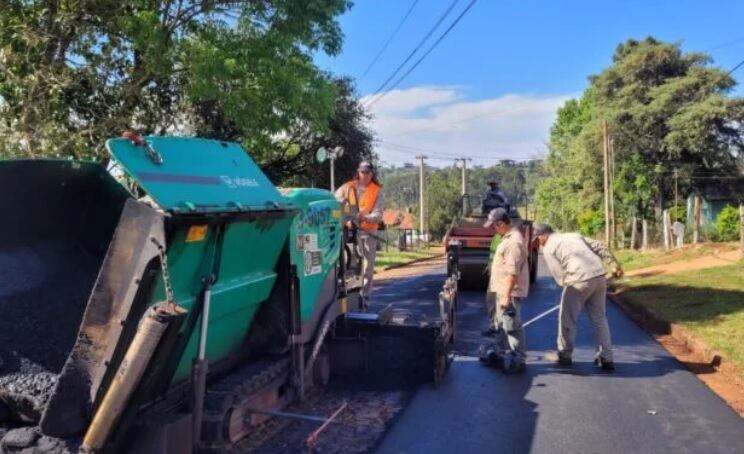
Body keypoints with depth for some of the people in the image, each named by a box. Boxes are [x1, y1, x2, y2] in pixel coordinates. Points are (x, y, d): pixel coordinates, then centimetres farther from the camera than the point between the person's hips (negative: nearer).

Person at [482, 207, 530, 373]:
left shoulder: (514, 241, -21)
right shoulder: (508, 237, 13)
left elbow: (513, 272, -25)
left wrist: (506, 295, -25)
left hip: (508, 292, -11)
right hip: (501, 290, 11)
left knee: (511, 326, -3)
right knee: (501, 325, 19)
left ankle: (518, 361, 6)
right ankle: (503, 354, 32)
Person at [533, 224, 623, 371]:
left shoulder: (548, 248, 4)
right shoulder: (573, 235, 23)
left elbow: (560, 275, -2)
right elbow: (599, 247, 16)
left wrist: (568, 286, 10)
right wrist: (615, 264, 13)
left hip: (579, 280, -7)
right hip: (599, 276, 7)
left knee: (567, 319, 10)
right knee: (599, 318, 15)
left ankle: (564, 355, 20)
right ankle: (606, 358, 16)